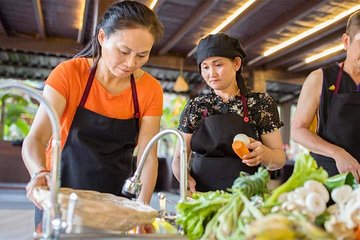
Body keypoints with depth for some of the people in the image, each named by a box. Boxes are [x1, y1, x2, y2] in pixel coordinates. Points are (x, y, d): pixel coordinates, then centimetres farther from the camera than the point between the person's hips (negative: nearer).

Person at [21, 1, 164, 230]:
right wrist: (41, 173, -40)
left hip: (116, 199, 2)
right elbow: (35, 139, -19)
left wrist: (141, 207, -25)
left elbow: (147, 155, -11)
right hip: (61, 195, -1)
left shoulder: (151, 90, -9)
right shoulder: (69, 73, -14)